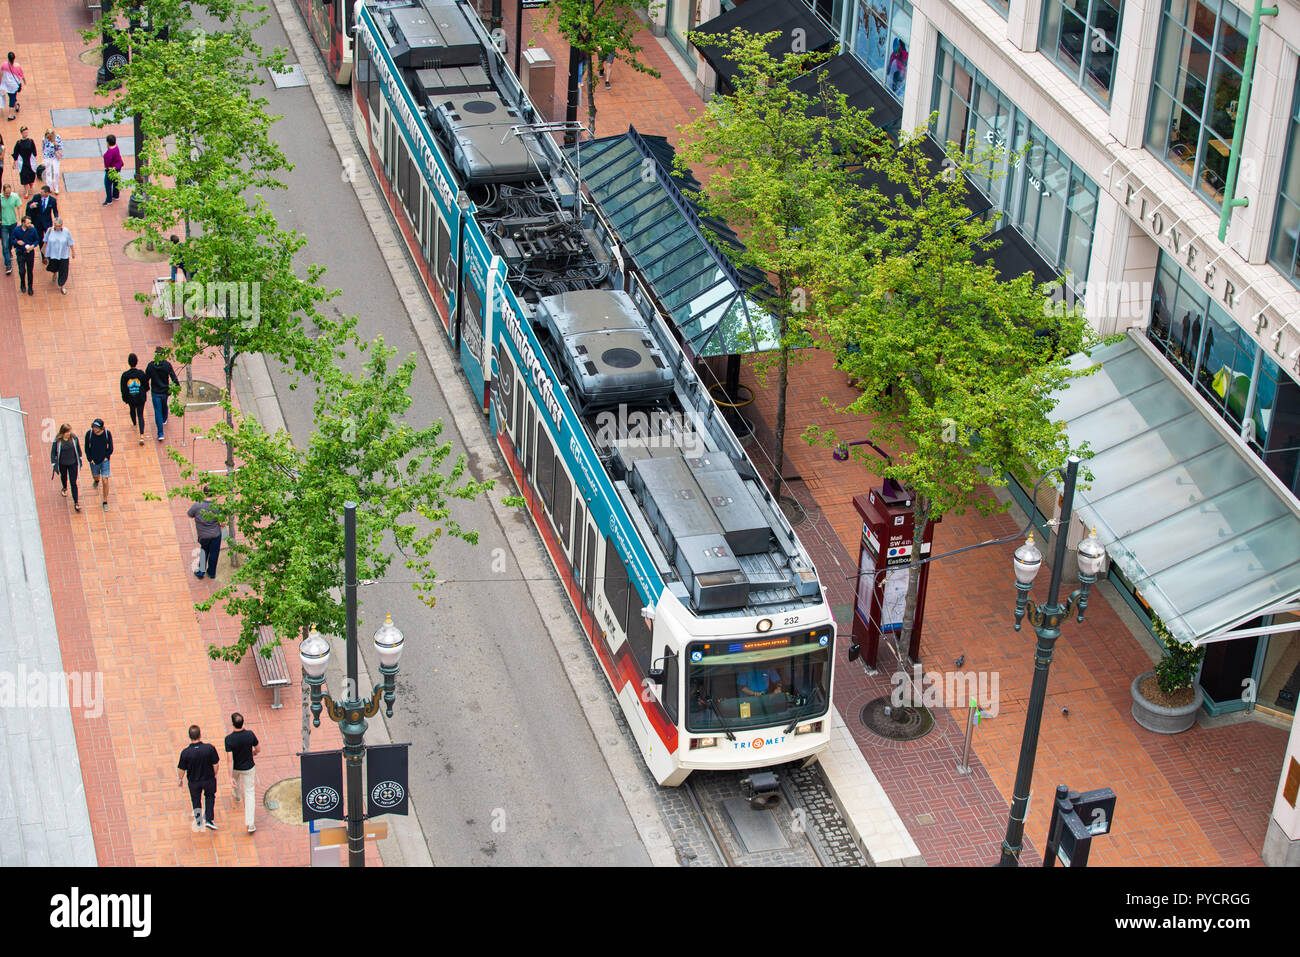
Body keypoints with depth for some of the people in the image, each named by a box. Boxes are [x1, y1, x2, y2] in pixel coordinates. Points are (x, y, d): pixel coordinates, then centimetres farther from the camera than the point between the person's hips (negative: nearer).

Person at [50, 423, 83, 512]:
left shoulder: (74, 438, -17)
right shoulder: (57, 441, -22)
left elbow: (78, 448, 0)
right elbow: (53, 452, -10)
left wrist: (80, 459, 9)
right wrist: (54, 464, -10)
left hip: (73, 463, -1)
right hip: (62, 464, 1)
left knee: (73, 483, -1)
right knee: (64, 477, 30)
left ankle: (76, 503, 5)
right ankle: (65, 488, 64)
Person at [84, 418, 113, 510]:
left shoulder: (107, 434, -16)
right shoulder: (89, 434, -16)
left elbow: (110, 448, -2)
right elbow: (87, 448, -3)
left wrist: (106, 457, -8)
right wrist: (90, 459, -7)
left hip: (104, 460, -2)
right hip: (94, 461, 2)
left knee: (105, 481, -6)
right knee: (96, 477, 24)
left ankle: (105, 502, 7)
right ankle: (97, 481, 64)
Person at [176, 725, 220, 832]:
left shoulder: (185, 753, -29)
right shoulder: (209, 748, -27)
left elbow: (181, 770, -15)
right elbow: (215, 764, -13)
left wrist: (180, 780, 6)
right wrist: (214, 775, 8)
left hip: (194, 781, 0)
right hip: (209, 779, 0)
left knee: (196, 800, 26)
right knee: (210, 796, 30)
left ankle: (198, 822, 43)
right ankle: (209, 819, 25)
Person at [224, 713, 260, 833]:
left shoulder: (229, 739, -29)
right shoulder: (250, 734, -23)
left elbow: (230, 759, -29)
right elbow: (258, 748, -7)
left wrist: (230, 777, -25)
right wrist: (255, 752, 18)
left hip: (235, 767, 0)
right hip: (248, 768, 0)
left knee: (235, 780, 36)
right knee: (249, 793, 9)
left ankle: (237, 796, 69)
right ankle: (250, 823, 1)